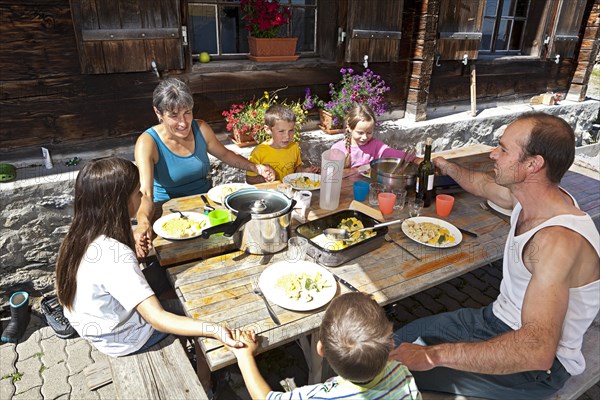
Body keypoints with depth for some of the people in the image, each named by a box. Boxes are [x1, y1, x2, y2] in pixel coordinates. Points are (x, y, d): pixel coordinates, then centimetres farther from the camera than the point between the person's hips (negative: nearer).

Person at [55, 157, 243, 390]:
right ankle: (204, 384, 27)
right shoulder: (116, 256, -37)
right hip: (122, 340, -7)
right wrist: (215, 330, -48)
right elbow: (158, 319, -40)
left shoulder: (79, 236, -12)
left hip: (90, 324, 8)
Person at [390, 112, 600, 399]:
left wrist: (434, 354, -43)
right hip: (499, 319, 8)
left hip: (540, 364, -8)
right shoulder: (531, 194, -5)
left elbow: (537, 350, -41)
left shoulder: (559, 241, -33)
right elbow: (483, 185, 20)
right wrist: (448, 167, 34)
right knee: (398, 340, 7)